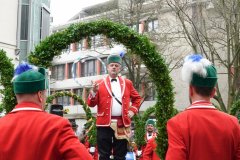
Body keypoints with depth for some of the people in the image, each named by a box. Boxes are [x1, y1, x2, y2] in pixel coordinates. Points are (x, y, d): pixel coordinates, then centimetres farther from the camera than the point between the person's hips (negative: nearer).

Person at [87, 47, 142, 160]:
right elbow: (91, 104, 0)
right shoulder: (99, 83, 4)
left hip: (122, 123, 2)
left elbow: (137, 98, 23)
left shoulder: (127, 83, 12)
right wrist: (94, 92, -19)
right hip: (105, 123, -2)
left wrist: (133, 110, 7)